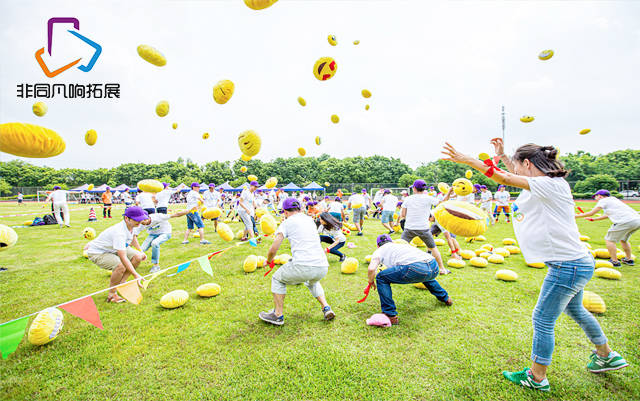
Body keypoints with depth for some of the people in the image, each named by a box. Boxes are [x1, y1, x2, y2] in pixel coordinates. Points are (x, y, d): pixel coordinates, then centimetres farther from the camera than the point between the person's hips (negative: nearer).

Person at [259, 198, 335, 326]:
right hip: (323, 268, 6)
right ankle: (326, 308, 24)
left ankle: (278, 315, 22)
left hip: (303, 267, -5)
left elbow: (273, 249, 1)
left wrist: (268, 261, 23)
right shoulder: (310, 219, 23)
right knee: (313, 282, 39)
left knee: (277, 279, 23)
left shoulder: (287, 222, 7)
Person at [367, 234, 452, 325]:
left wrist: (371, 281, 24)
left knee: (381, 278, 12)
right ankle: (445, 298, 59)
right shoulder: (402, 244, 38)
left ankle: (391, 316, 10)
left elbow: (371, 269, 3)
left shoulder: (379, 250, 21)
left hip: (415, 268, -7)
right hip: (435, 268, 7)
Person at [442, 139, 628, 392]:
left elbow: (504, 178, -27)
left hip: (567, 266, -10)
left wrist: (466, 159, -24)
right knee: (575, 311, 29)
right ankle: (607, 356, 52)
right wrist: (502, 155, 27)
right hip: (576, 263, 10)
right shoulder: (545, 185, 7)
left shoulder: (551, 185, -20)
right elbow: (518, 176, 26)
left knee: (543, 319, 3)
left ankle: (536, 378, 19)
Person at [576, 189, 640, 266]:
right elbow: (607, 215, 40)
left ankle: (615, 261, 2)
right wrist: (593, 219, 46)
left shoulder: (603, 200, 5)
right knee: (623, 240, 28)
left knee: (609, 240, 1)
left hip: (625, 222, -9)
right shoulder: (614, 199, 31)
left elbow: (591, 213, -2)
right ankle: (628, 259, 34)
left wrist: (577, 216, 8)